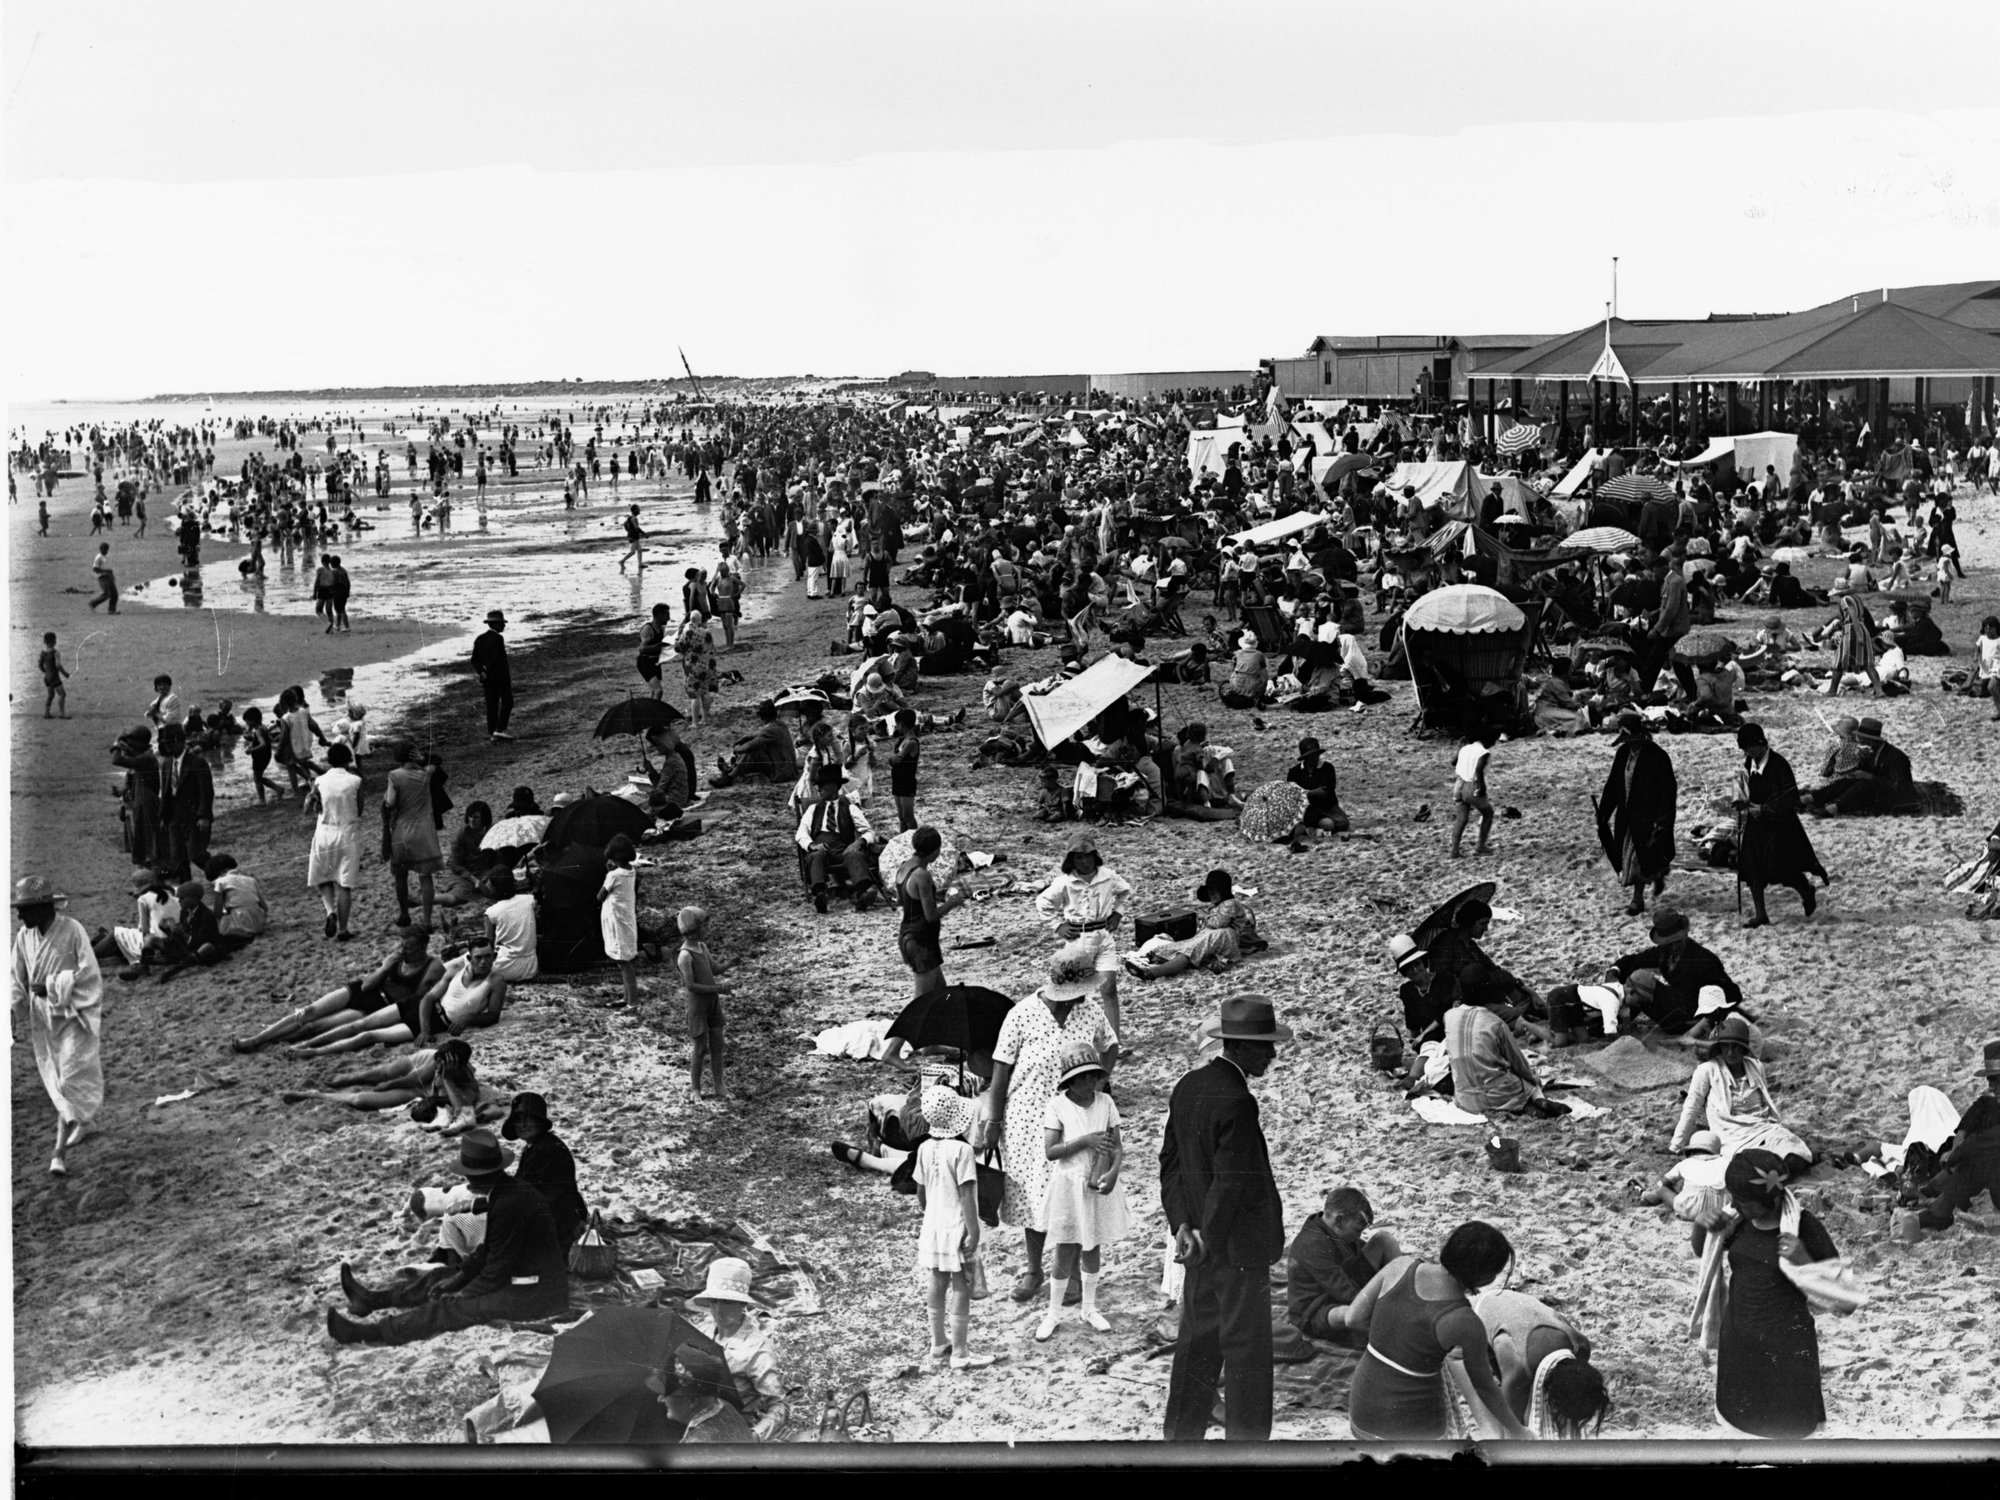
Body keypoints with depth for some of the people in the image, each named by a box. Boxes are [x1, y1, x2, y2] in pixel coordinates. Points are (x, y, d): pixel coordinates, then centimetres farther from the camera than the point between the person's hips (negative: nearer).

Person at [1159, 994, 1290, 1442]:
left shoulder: (1188, 1087, 5)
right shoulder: (1237, 1103, -23)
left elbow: (1170, 1160, 8)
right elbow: (1232, 1183, -23)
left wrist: (1183, 1224, 3)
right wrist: (1208, 1240, -13)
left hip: (1204, 1242, 9)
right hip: (1239, 1246, -9)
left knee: (1197, 1345, 17)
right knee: (1246, 1350, 2)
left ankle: (1181, 1437, 25)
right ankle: (1246, 1440, 10)